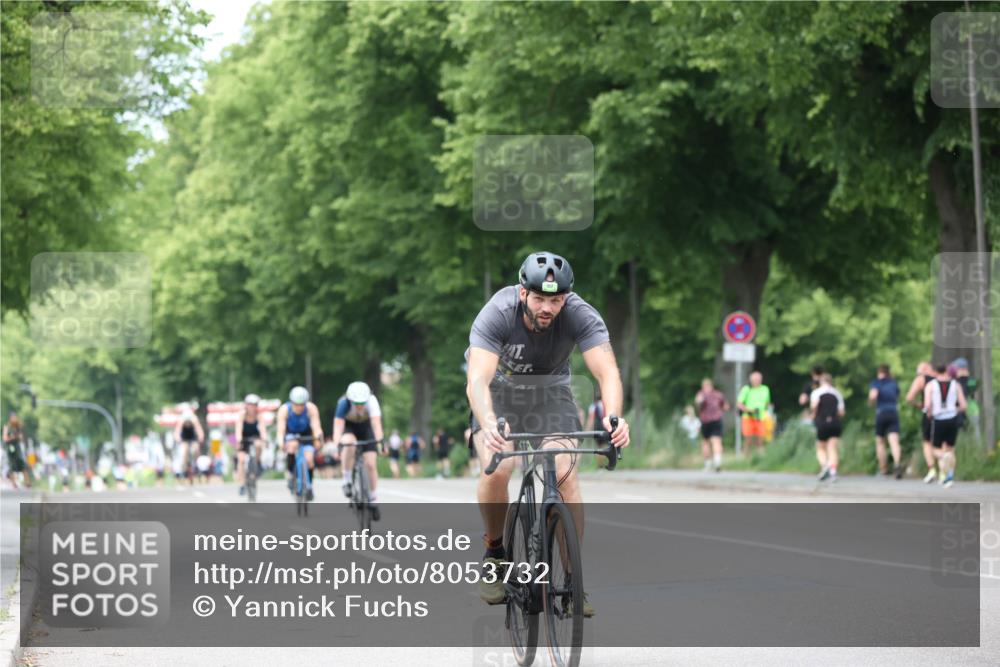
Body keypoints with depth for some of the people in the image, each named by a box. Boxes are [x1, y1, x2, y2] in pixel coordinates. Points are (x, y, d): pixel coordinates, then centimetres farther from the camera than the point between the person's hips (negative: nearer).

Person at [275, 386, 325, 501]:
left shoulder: (311, 408, -28)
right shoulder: (284, 409, -30)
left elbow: (316, 426, -36)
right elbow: (280, 429, -37)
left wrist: (318, 436, -58)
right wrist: (281, 442, -56)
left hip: (306, 433, 1)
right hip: (290, 434, -1)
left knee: (309, 459, -18)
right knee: (293, 445, -35)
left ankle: (309, 486, 5)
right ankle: (291, 474, -15)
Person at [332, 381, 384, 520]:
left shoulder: (371, 401, -33)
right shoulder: (344, 403, -34)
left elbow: (376, 423, -42)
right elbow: (338, 425, -42)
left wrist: (380, 441, -57)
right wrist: (336, 445, -56)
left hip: (366, 427, 1)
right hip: (349, 426, -1)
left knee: (371, 464, -10)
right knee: (349, 444, -36)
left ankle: (373, 500, 6)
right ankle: (347, 481, -19)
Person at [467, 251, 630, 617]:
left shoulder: (580, 316, -28)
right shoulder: (497, 314, -32)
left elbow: (607, 371, -37)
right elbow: (477, 381, -42)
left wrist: (613, 416, -58)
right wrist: (489, 424, -62)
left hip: (550, 391, 1)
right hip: (499, 390, -1)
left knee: (565, 473, -20)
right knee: (496, 469, -25)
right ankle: (495, 553, 1)